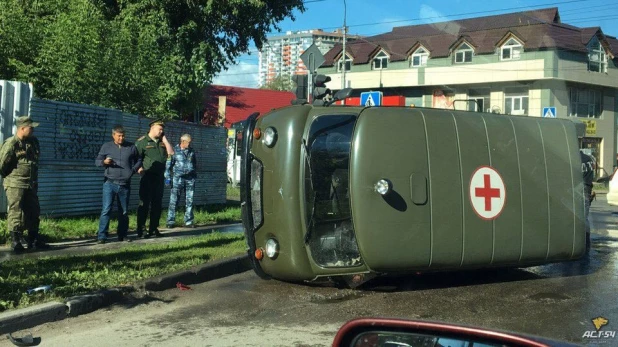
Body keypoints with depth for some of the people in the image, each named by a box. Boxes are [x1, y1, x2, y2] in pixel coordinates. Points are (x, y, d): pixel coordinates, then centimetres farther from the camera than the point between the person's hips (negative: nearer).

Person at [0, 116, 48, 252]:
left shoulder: (34, 142, 7)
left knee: (34, 212, 12)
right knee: (16, 213, -4)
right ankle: (15, 242, 2)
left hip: (31, 185, 7)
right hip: (15, 185, -7)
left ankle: (34, 240, 22)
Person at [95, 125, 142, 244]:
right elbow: (97, 161, 7)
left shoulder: (131, 147, 7)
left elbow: (138, 161, 19)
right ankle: (102, 236, -6)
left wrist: (133, 170, 3)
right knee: (106, 209, -9)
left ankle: (123, 235, 22)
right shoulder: (106, 146, 4)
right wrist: (104, 162, -15)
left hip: (125, 185, 2)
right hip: (110, 183, -2)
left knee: (124, 211, 10)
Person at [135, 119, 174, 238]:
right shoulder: (142, 141, -2)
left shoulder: (162, 142, 15)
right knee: (144, 203, -5)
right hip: (147, 176, -6)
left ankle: (154, 228, 16)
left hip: (159, 176, 6)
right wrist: (139, 168, -23)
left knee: (157, 203, 9)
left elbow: (171, 152, 4)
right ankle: (140, 230, -2)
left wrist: (164, 139, 3)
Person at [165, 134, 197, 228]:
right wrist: (167, 177, -4)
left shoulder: (191, 151, 12)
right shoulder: (174, 150, -2)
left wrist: (194, 176, 19)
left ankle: (188, 221, 12)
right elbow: (168, 165, -1)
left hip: (190, 179, 4)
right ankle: (170, 221, 0)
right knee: (174, 200, -5)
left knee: (189, 201, 6)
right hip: (178, 178, -4)